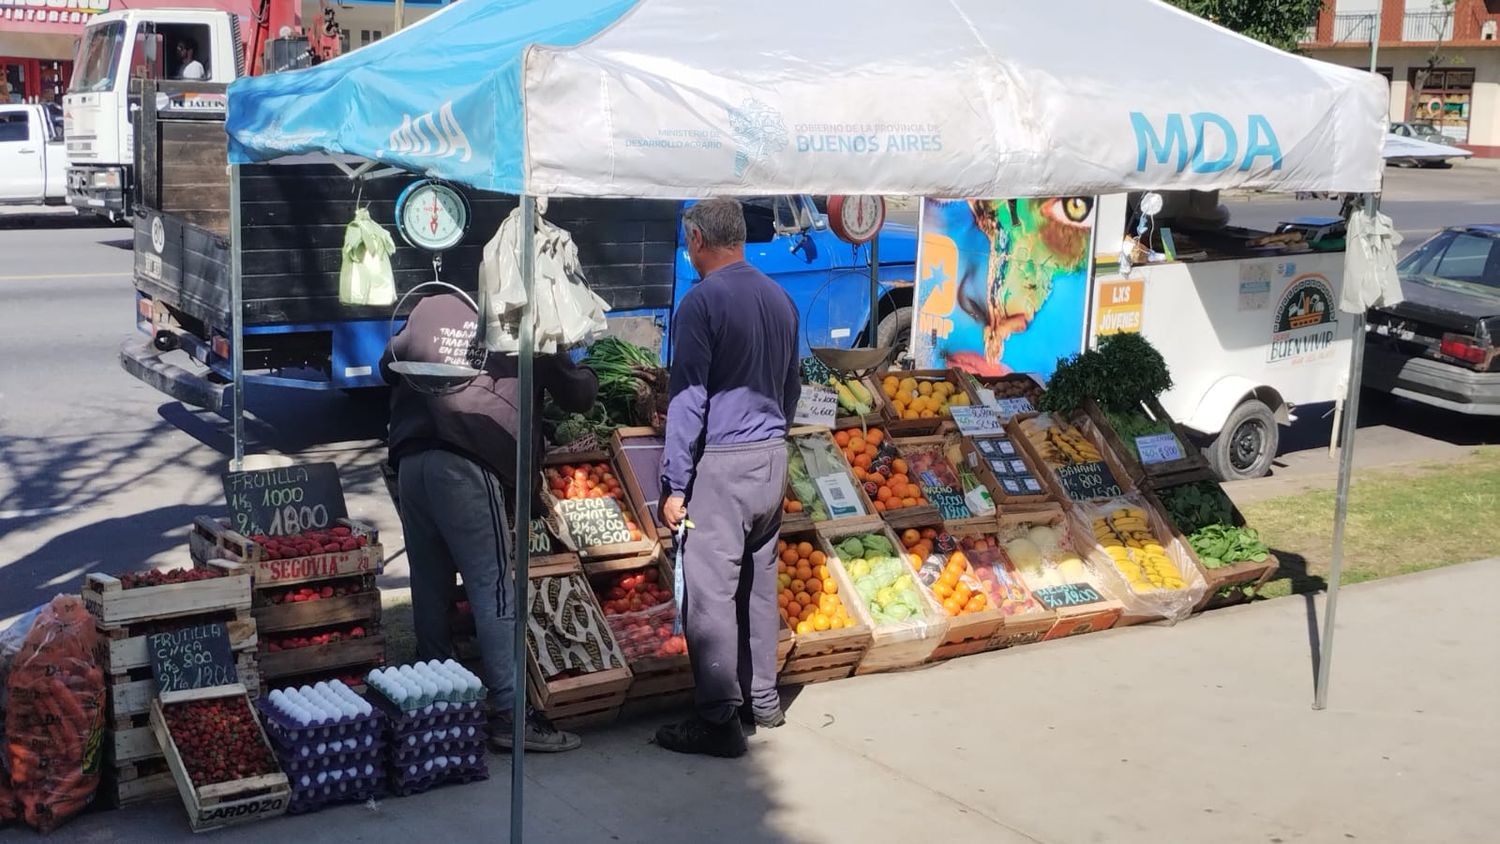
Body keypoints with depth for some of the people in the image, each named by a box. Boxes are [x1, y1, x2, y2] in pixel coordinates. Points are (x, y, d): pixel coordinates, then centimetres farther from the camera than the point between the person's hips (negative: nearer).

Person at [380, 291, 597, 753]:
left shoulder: (431, 307, 18)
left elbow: (388, 367, 28)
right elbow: (577, 396, 15)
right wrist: (588, 377, 37)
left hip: (410, 462, 5)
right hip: (466, 466, -5)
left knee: (430, 586, 12)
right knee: (492, 586, -5)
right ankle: (509, 713, -6)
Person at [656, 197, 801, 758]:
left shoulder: (701, 302, -12)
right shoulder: (780, 299, 10)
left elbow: (688, 398, -15)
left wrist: (675, 485, -12)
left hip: (722, 463, -8)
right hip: (773, 458, 8)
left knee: (710, 593, -3)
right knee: (759, 582, 16)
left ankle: (719, 722, 0)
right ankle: (762, 701, 25)